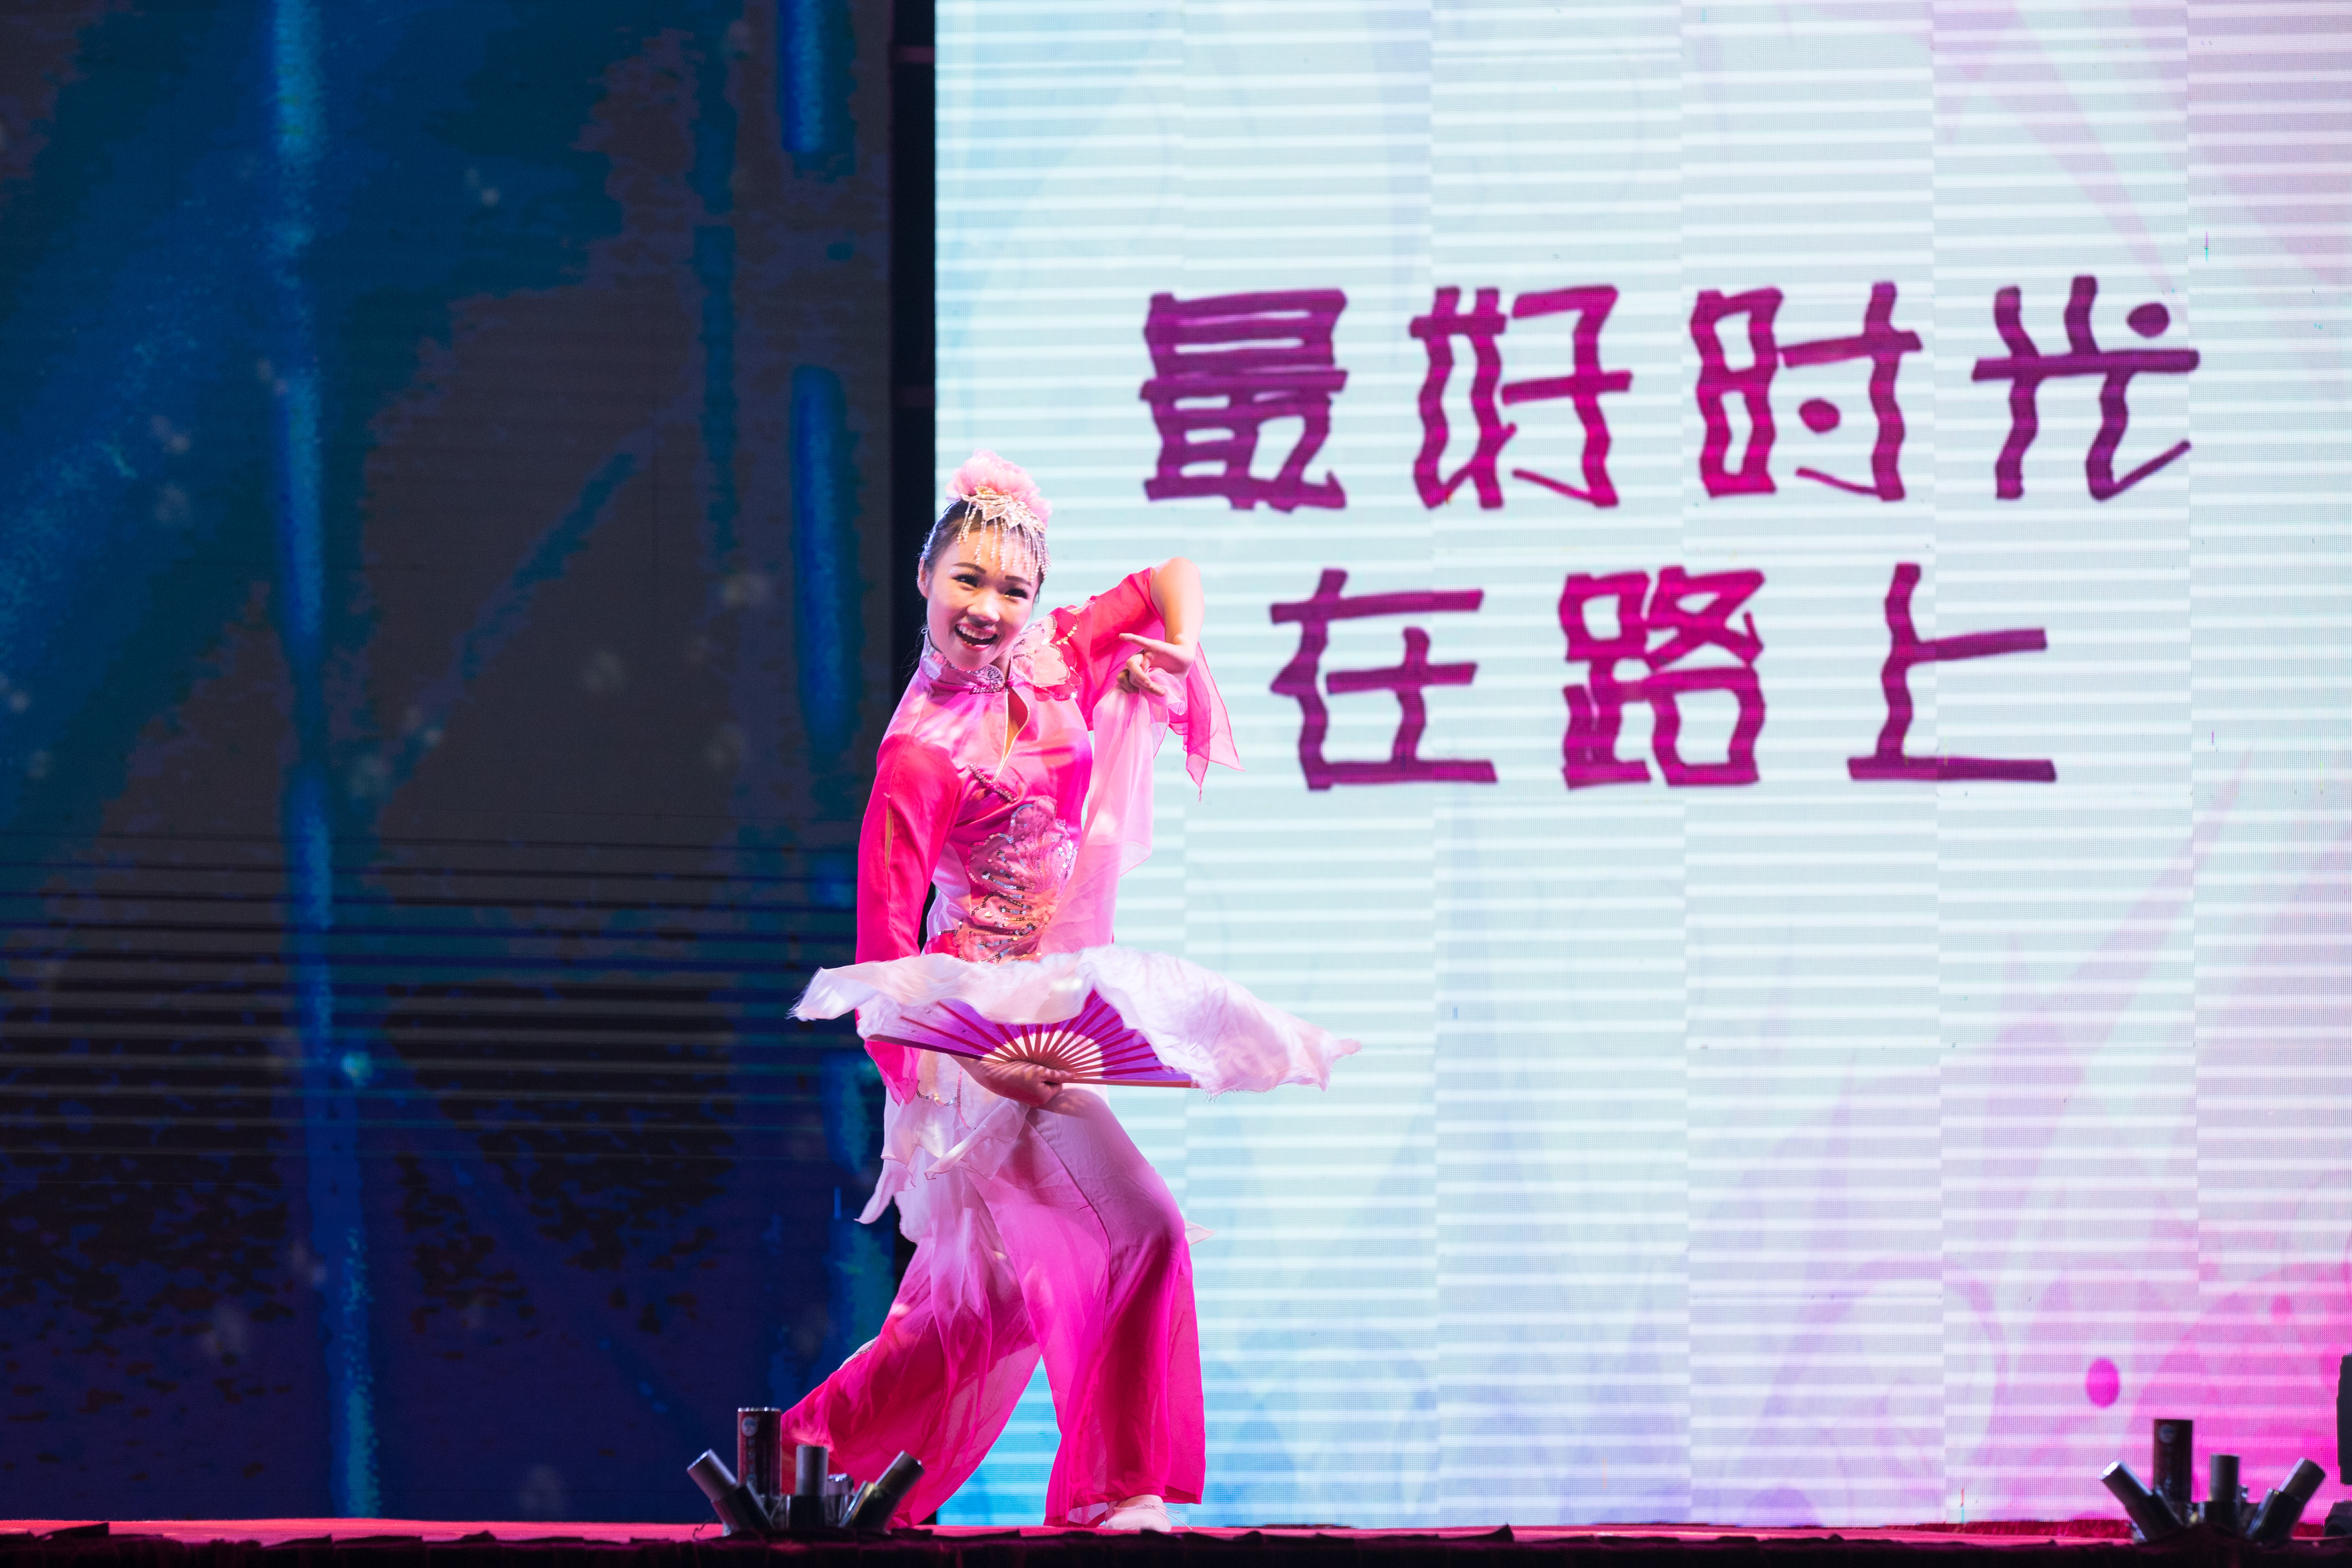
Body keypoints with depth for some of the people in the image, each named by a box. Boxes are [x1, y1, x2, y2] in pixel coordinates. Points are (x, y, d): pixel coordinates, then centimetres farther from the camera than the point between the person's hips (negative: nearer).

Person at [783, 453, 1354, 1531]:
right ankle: (1114, 1486, -4)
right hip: (989, 1026, -8)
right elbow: (883, 945, -17)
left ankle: (805, 1458, 21)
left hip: (1056, 1007, 8)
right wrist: (980, 1059, -26)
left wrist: (1176, 656, -3)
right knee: (1139, 1230, -14)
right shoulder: (921, 751, -16)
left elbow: (1174, 579, 18)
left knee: (980, 1306, 12)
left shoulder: (1049, 667, 2)